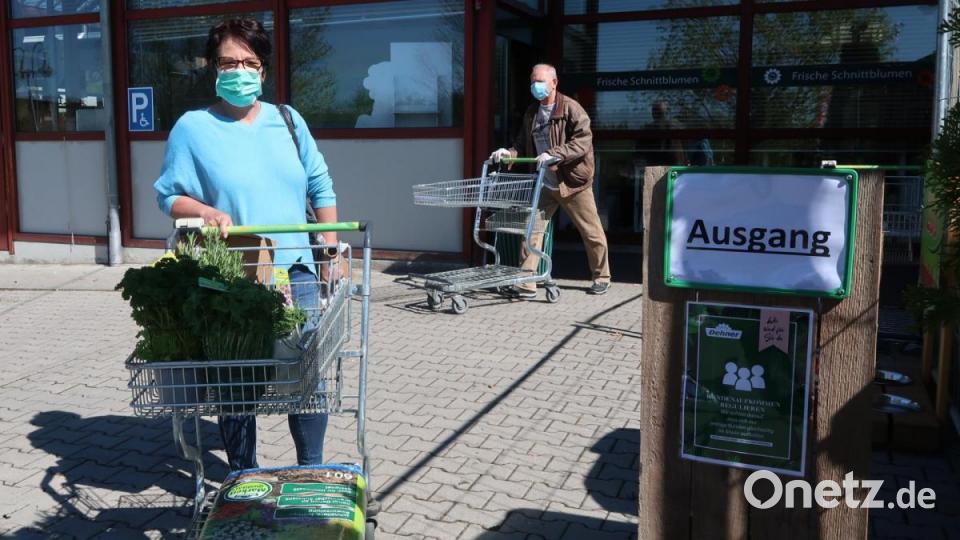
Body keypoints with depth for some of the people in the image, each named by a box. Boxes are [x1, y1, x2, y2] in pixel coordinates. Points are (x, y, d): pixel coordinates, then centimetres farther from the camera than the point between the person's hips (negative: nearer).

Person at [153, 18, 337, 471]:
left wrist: (332, 249, 8)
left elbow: (320, 186, 13)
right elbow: (169, 195, 1)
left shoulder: (288, 120, 9)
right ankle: (243, 477, 27)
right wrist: (205, 212, -19)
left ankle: (312, 469, 25)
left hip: (295, 271, 3)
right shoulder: (192, 128, 0)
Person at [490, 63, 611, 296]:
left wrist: (554, 154, -32)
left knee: (591, 232, 6)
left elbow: (583, 142, -21)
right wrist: (508, 152, -7)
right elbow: (524, 144, 14)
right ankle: (526, 283, -2)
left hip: (573, 182, -5)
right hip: (544, 184, 5)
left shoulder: (571, 109, -11)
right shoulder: (531, 113, 9)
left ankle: (601, 278, 25)